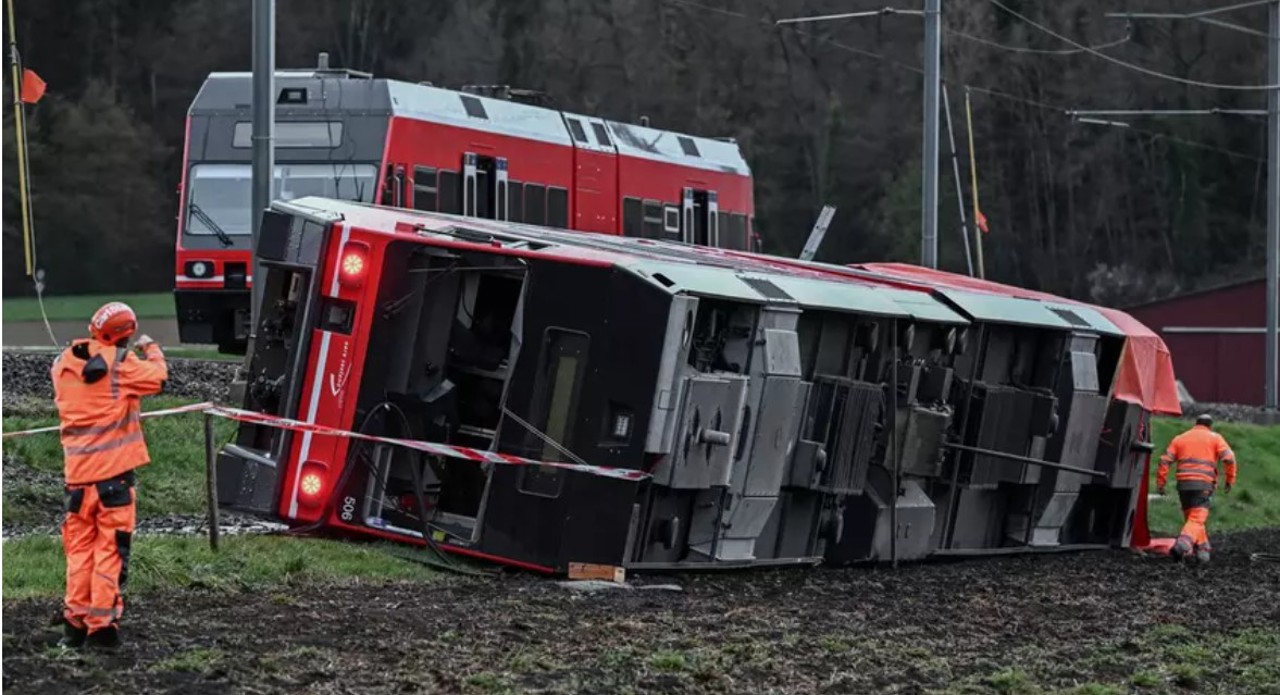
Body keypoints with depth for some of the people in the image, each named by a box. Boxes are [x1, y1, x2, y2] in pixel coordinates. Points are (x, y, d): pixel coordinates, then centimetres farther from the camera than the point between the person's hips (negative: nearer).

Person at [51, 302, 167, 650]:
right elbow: (157, 376, -4)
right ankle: (102, 625, -3)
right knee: (111, 547, 0)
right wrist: (150, 349, 16)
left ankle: (75, 620, 12)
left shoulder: (63, 364, 7)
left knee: (79, 545, 13)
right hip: (114, 468, -5)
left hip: (77, 470, 5)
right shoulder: (120, 363, -10)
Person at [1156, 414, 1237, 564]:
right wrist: (1230, 480, 4)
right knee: (1197, 520, -10)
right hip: (1204, 484, -3)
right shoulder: (1215, 438, 10)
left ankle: (1203, 550, 14)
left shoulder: (1180, 438, 18)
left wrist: (1160, 483, 7)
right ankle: (1182, 545, -32)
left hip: (1183, 484, 3)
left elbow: (1165, 460, 8)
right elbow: (1229, 459, -4)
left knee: (1193, 518, 17)